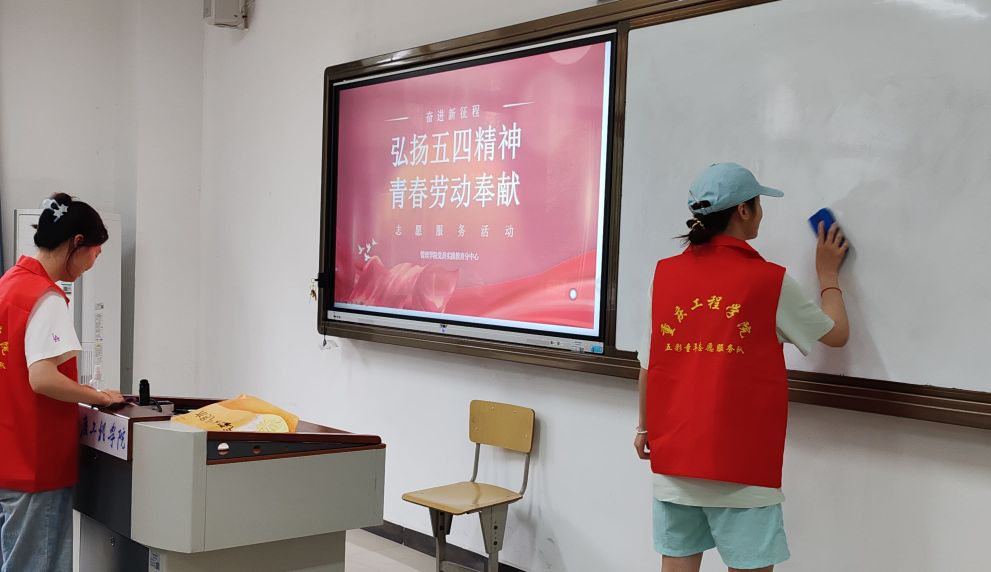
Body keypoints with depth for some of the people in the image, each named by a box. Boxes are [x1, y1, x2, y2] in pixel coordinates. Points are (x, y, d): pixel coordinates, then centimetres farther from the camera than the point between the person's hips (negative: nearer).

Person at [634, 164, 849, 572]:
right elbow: (836, 334, 8)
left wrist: (645, 427, 20)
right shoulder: (770, 281, -7)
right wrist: (828, 275, 24)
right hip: (741, 459, -4)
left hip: (675, 451, 4)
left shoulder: (664, 274, 1)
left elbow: (647, 364, 6)